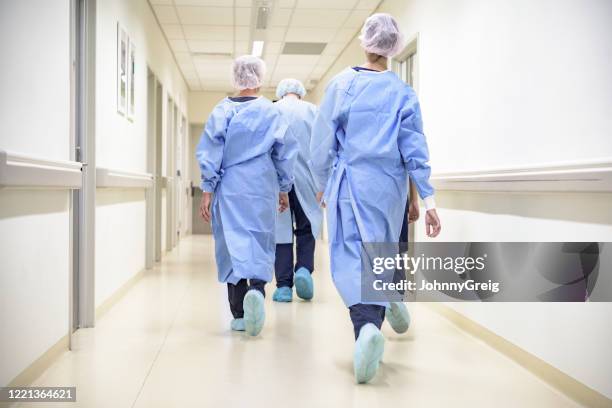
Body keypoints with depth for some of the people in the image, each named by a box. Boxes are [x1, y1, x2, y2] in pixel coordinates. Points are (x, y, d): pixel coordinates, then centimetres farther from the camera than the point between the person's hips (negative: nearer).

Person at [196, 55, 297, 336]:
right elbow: (285, 153, 6)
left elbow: (209, 152, -3)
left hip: (230, 188, 0)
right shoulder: (272, 112, 2)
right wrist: (284, 189, 16)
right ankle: (256, 287, -20)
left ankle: (239, 314, 4)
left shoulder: (223, 110, 0)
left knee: (233, 242, 4)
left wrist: (207, 190, 1)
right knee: (260, 241, 8)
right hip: (262, 189, 0)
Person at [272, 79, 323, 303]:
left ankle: (284, 285, 4)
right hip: (305, 181, 0)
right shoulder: (312, 110, 5)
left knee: (280, 228, 5)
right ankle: (304, 268, -8)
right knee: (307, 227, 13)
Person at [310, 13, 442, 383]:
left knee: (351, 256, -8)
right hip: (390, 186, 2)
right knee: (381, 251, 21)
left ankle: (368, 325, -28)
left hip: (350, 181, -2)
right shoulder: (403, 93, 2)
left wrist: (323, 184, 14)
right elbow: (414, 149, -1)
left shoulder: (342, 84, -1)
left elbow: (323, 140, 1)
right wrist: (428, 199, -1)